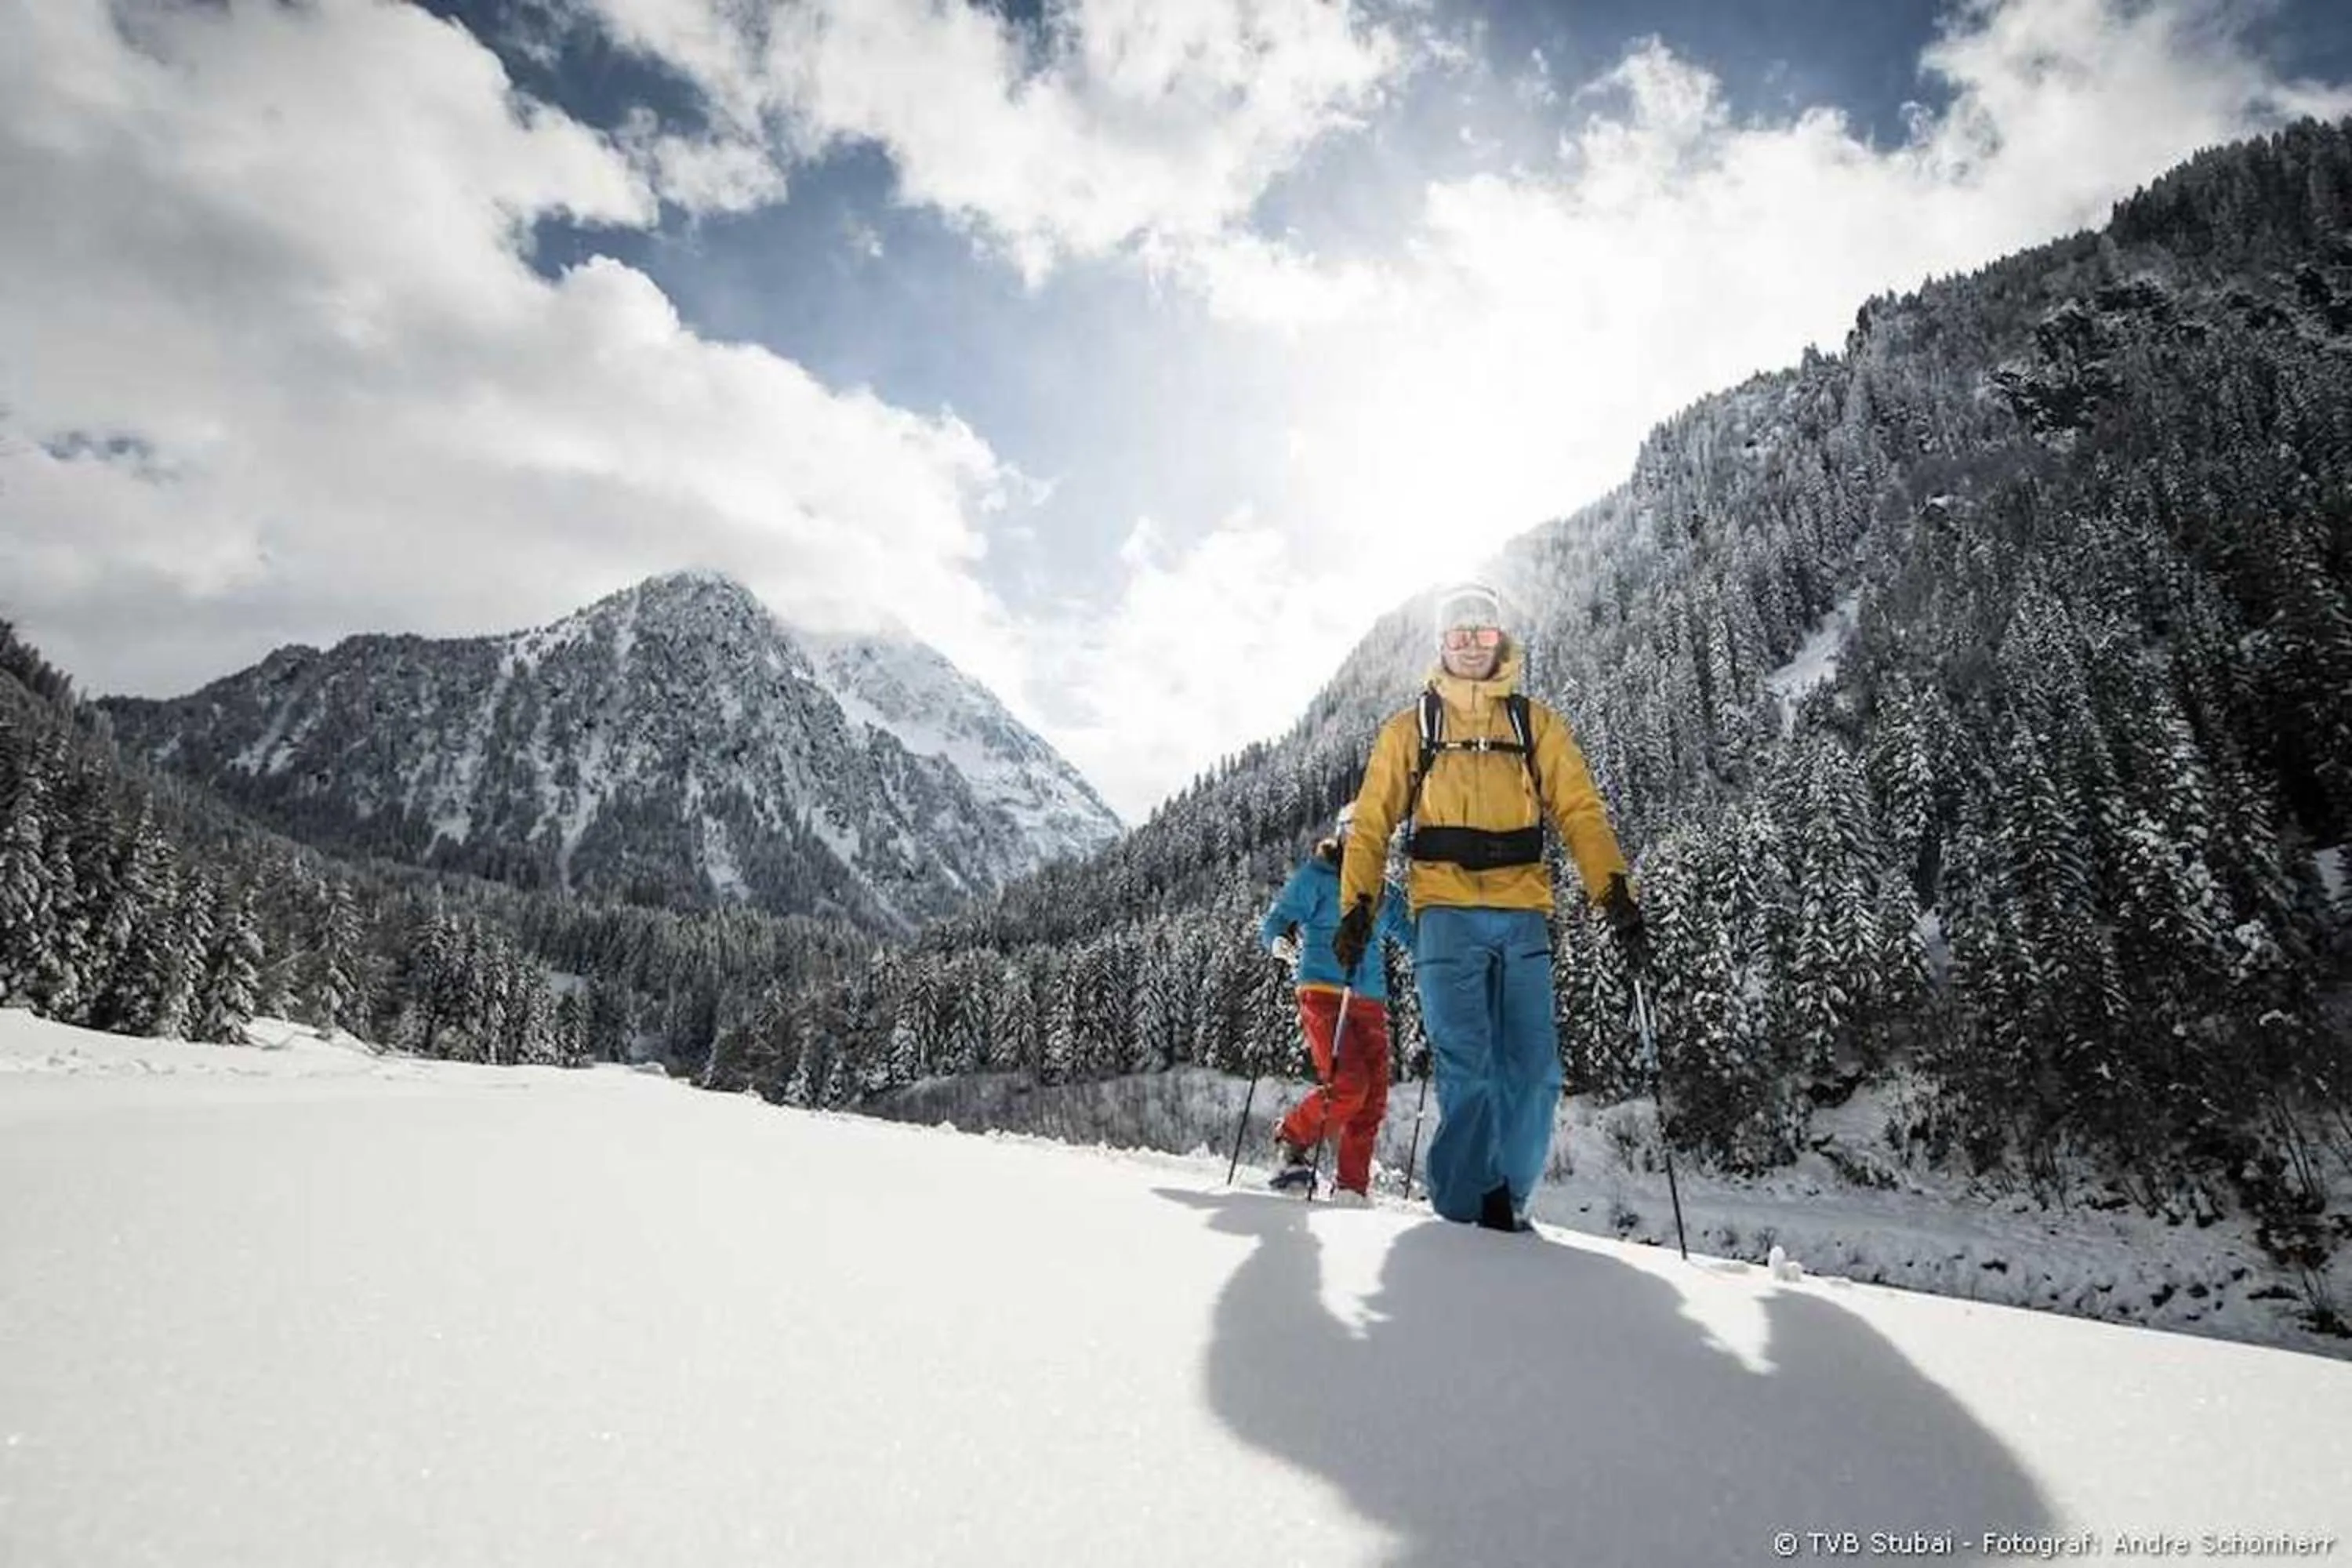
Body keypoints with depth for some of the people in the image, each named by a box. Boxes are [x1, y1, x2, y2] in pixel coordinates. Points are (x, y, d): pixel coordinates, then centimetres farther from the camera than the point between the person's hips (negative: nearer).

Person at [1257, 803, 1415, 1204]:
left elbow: (1408, 932, 28)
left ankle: (1353, 1186, 9)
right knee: (1348, 1085, -17)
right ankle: (1292, 1139, 8)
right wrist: (1279, 942, -25)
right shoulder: (1315, 876, 3)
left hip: (1370, 1000, 6)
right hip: (1324, 992, -6)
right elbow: (1275, 921, -2)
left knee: (1373, 1096, -2)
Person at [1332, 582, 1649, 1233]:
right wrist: (1358, 904, -3)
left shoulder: (1537, 724, 15)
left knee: (1533, 1073, -1)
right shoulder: (1410, 728, 12)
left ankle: (1506, 1199, 16)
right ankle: (1466, 1209, 4)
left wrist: (1616, 896, -7)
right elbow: (1372, 822, 8)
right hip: (1448, 914, -2)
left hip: (1522, 915, 2)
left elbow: (1580, 813, 6)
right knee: (1467, 1070, -9)